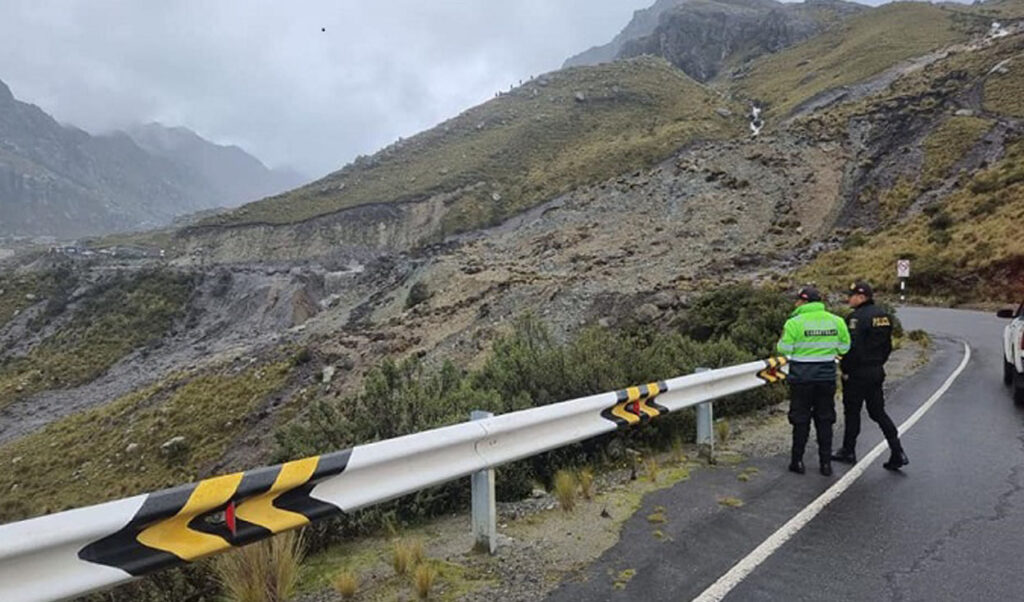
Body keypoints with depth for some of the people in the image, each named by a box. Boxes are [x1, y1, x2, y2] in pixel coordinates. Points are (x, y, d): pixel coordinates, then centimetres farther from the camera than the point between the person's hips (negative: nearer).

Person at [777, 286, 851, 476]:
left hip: (802, 377, -3)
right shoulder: (836, 321, 1)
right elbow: (844, 347, 4)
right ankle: (825, 462, 16)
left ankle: (797, 461, 12)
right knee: (824, 420, 13)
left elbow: (784, 349, -12)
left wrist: (783, 337, 7)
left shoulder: (795, 322, -13)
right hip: (827, 375, 3)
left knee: (801, 420, 7)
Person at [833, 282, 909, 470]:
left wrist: (846, 370, -13)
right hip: (877, 372, 8)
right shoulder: (884, 316, 10)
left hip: (858, 373, -8)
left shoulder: (858, 317, -18)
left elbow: (852, 347, -22)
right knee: (878, 412, 13)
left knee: (852, 412, 5)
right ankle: (898, 453, 8)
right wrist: (878, 363, 21)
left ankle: (848, 452, 16)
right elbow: (888, 346, 16)